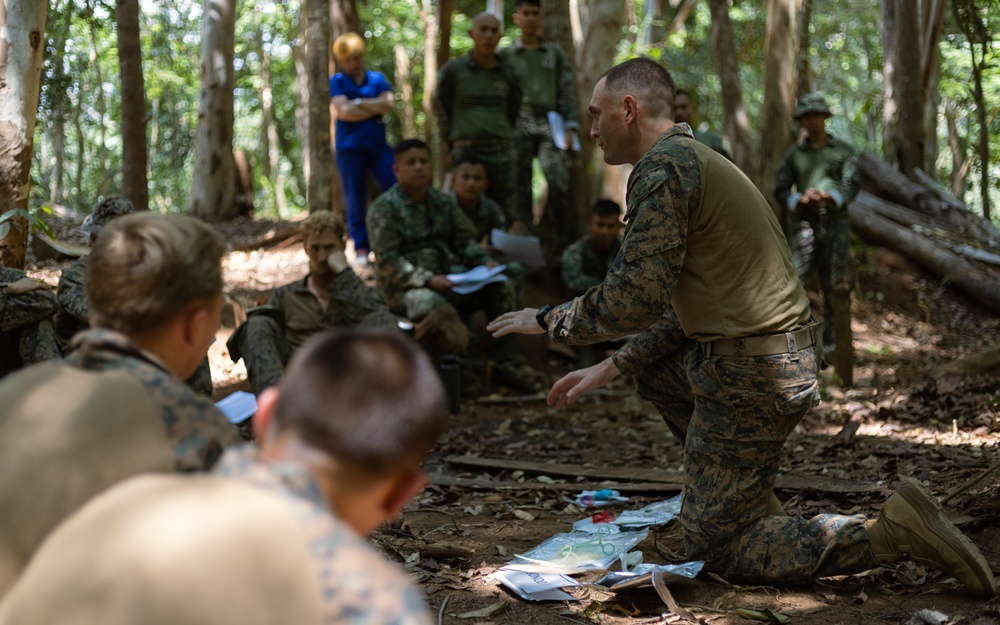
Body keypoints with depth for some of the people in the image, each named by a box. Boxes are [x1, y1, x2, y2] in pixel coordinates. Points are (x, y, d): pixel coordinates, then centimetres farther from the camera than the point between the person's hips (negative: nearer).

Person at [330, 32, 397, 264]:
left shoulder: (377, 79, 12)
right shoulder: (337, 82, 4)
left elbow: (388, 103, -5)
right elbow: (344, 111, -11)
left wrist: (358, 102, -7)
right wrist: (375, 109, -5)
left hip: (378, 146, 2)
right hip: (350, 147, -2)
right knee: (356, 200, 2)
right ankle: (361, 248, 7)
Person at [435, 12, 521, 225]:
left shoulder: (508, 75, 9)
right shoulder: (453, 70, 2)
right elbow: (442, 110, 10)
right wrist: (450, 149, 10)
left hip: (501, 153, 3)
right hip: (465, 151, -2)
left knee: (507, 215, -1)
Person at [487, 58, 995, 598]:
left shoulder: (664, 166, -13)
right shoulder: (694, 159, 18)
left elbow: (637, 299, -20)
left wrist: (549, 320, -4)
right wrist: (611, 367, 17)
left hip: (750, 379, -10)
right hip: (787, 358, 10)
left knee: (717, 552, 1)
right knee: (649, 364, 32)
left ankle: (894, 531, -8)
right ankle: (757, 508, 27)